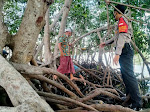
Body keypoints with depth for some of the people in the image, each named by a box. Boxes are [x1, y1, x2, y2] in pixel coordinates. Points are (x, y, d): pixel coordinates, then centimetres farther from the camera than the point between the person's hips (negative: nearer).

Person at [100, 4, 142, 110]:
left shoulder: (122, 20, -7)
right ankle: (130, 97, 25)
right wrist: (106, 43, 43)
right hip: (124, 52, 11)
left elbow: (122, 37, -19)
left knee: (128, 75, -16)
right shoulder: (123, 21, 25)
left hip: (125, 50, -11)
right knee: (125, 75, 15)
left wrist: (117, 54, -26)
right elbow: (117, 37, 36)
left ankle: (137, 104, -18)